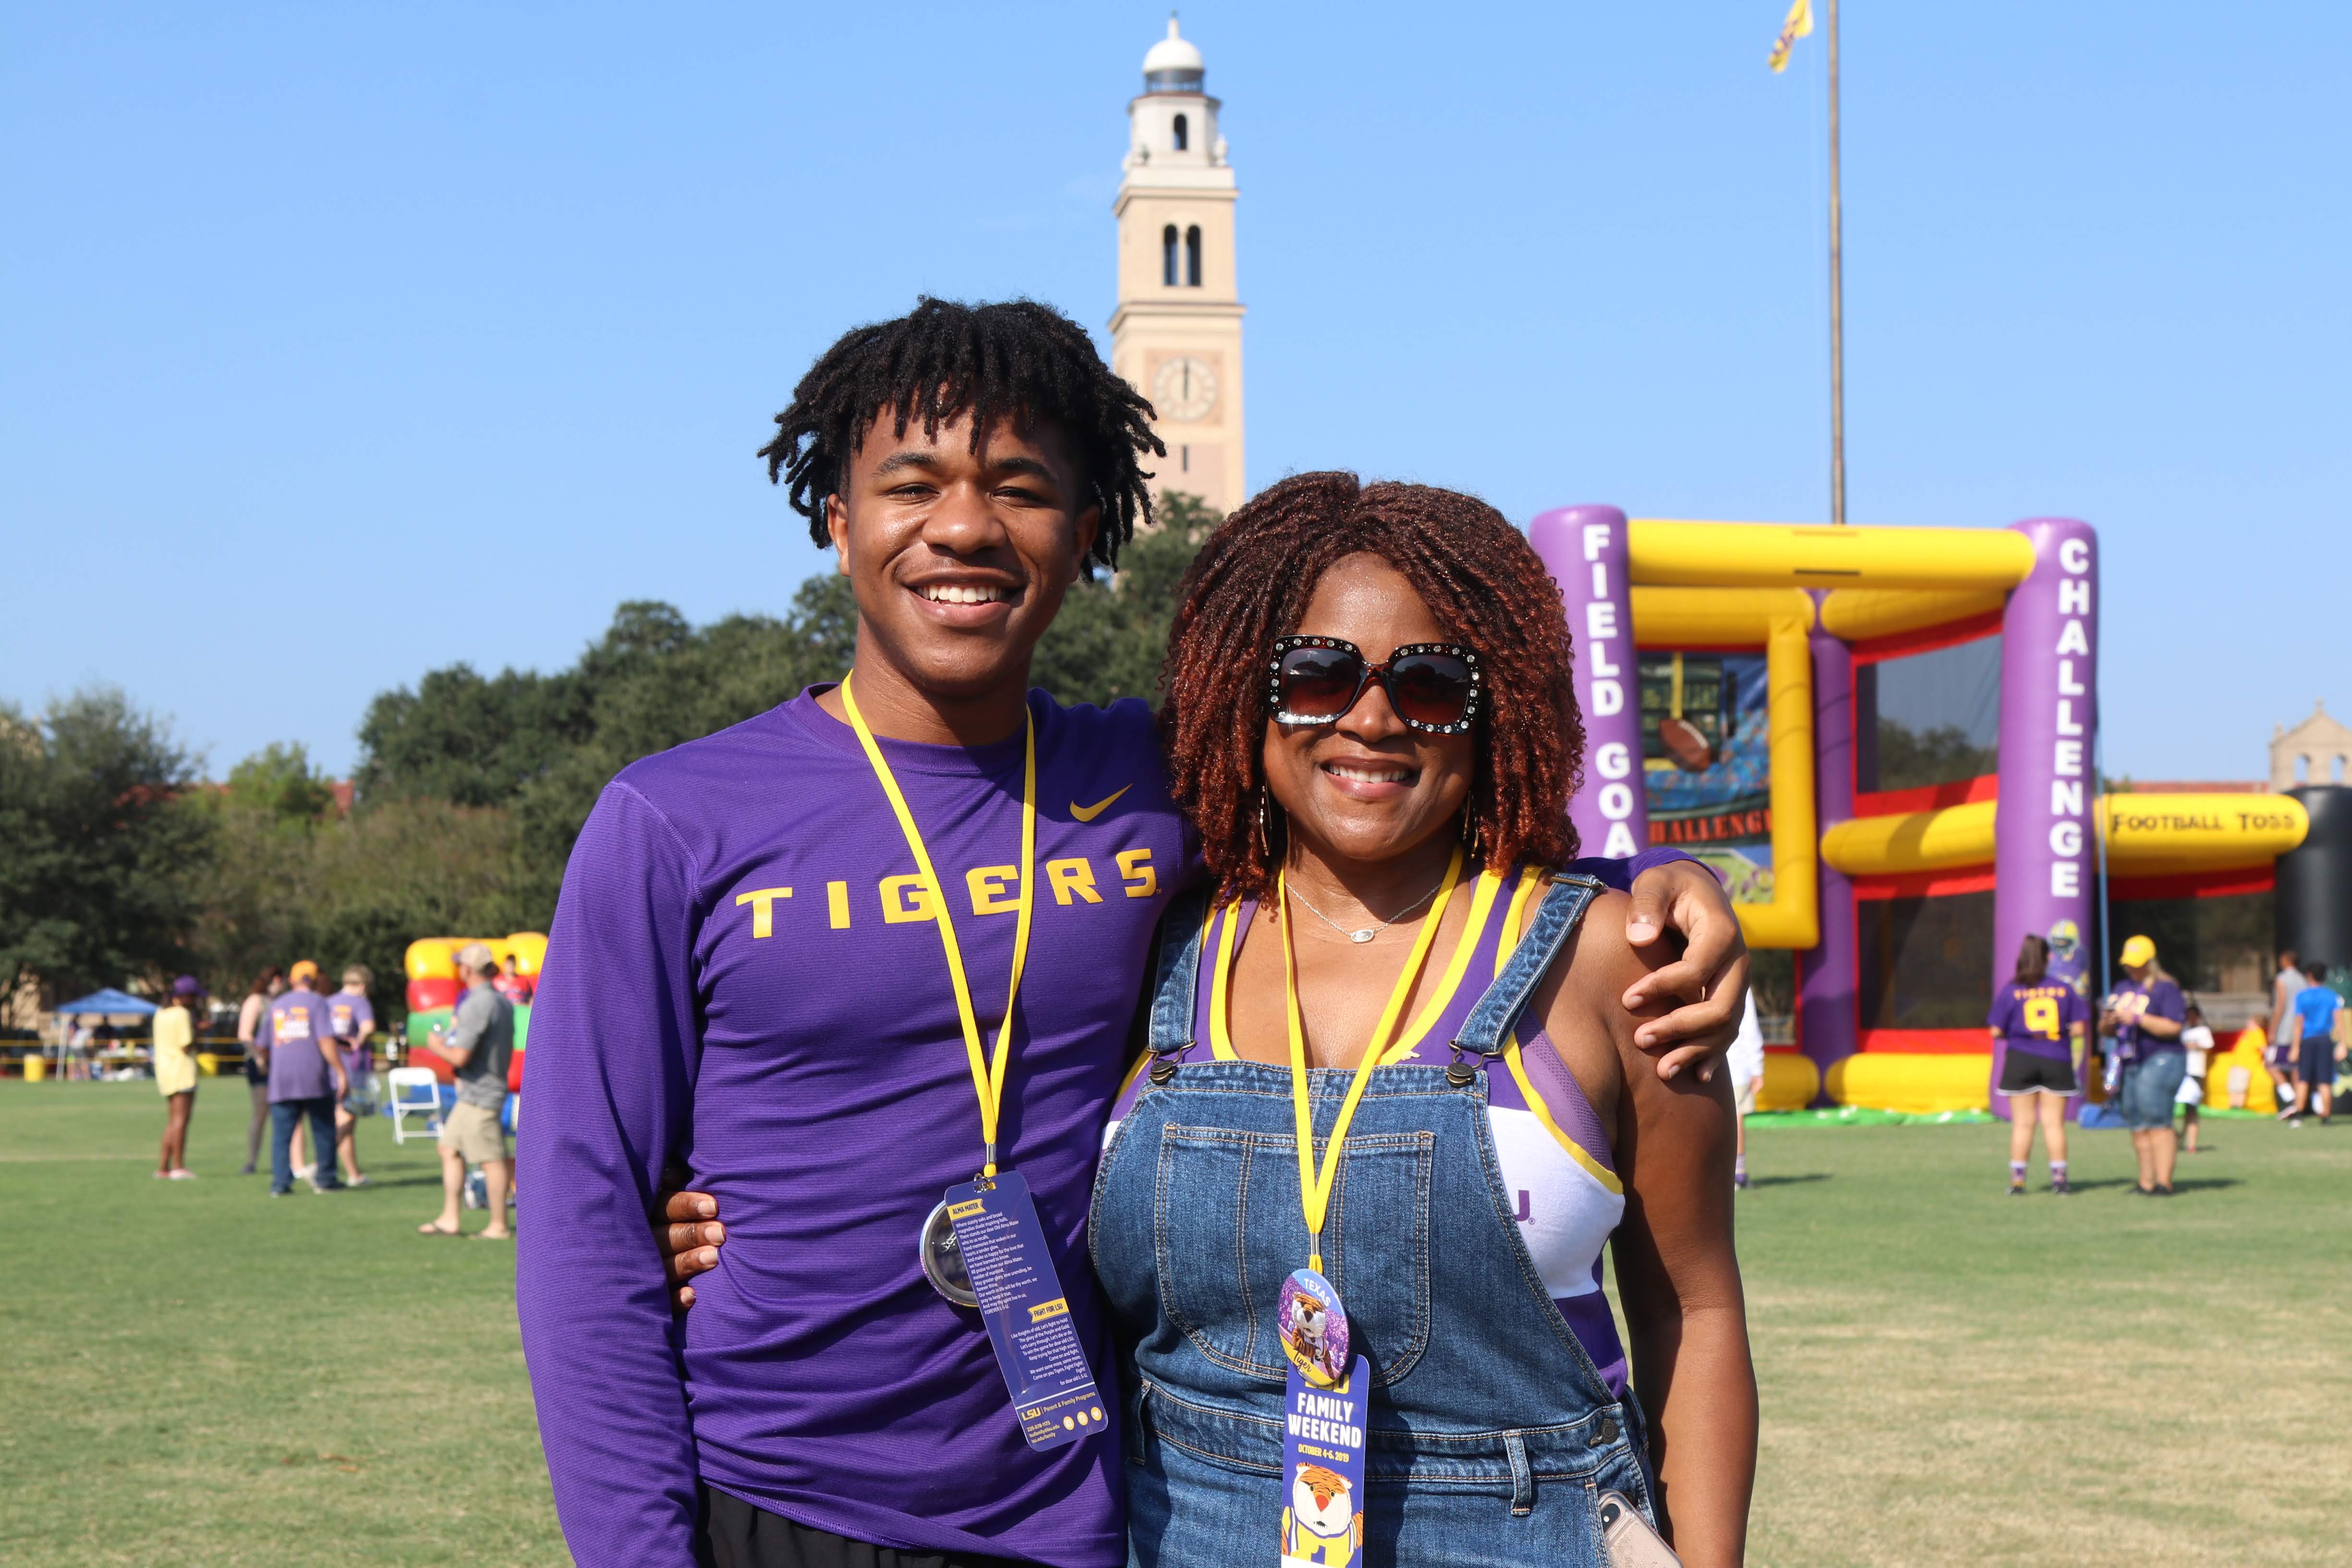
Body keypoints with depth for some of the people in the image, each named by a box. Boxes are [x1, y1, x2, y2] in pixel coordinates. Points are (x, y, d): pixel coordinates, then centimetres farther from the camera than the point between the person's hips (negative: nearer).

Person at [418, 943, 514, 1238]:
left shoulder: (476, 1005, -20)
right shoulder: (503, 1002, 11)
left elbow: (460, 1057, -24)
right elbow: (506, 1050, 21)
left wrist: (437, 1047, -2)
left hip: (479, 1095, -10)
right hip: (472, 1094, 10)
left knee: (491, 1160, -3)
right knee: (450, 1149, 14)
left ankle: (499, 1226, 3)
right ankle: (449, 1219, 17)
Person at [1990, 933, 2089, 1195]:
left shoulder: (2010, 991, -6)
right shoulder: (2065, 990, -1)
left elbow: (1996, 1032, -8)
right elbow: (2078, 1029, -3)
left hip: (2021, 1059, -1)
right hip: (2057, 1061, 1)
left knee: (2023, 1122, 5)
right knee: (2054, 1122, 7)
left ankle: (2018, 1180, 5)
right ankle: (2059, 1179, 7)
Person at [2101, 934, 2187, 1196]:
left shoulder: (2165, 989, -3)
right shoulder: (2122, 990, 19)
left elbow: (2174, 1027, -15)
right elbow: (2104, 1030, 21)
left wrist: (2138, 1019, -20)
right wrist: (2108, 1023, -3)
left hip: (2160, 1060, -7)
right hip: (2128, 1064, 7)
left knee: (2157, 1122, -13)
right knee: (2138, 1125, 5)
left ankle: (2164, 1182, -14)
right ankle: (2147, 1182, 7)